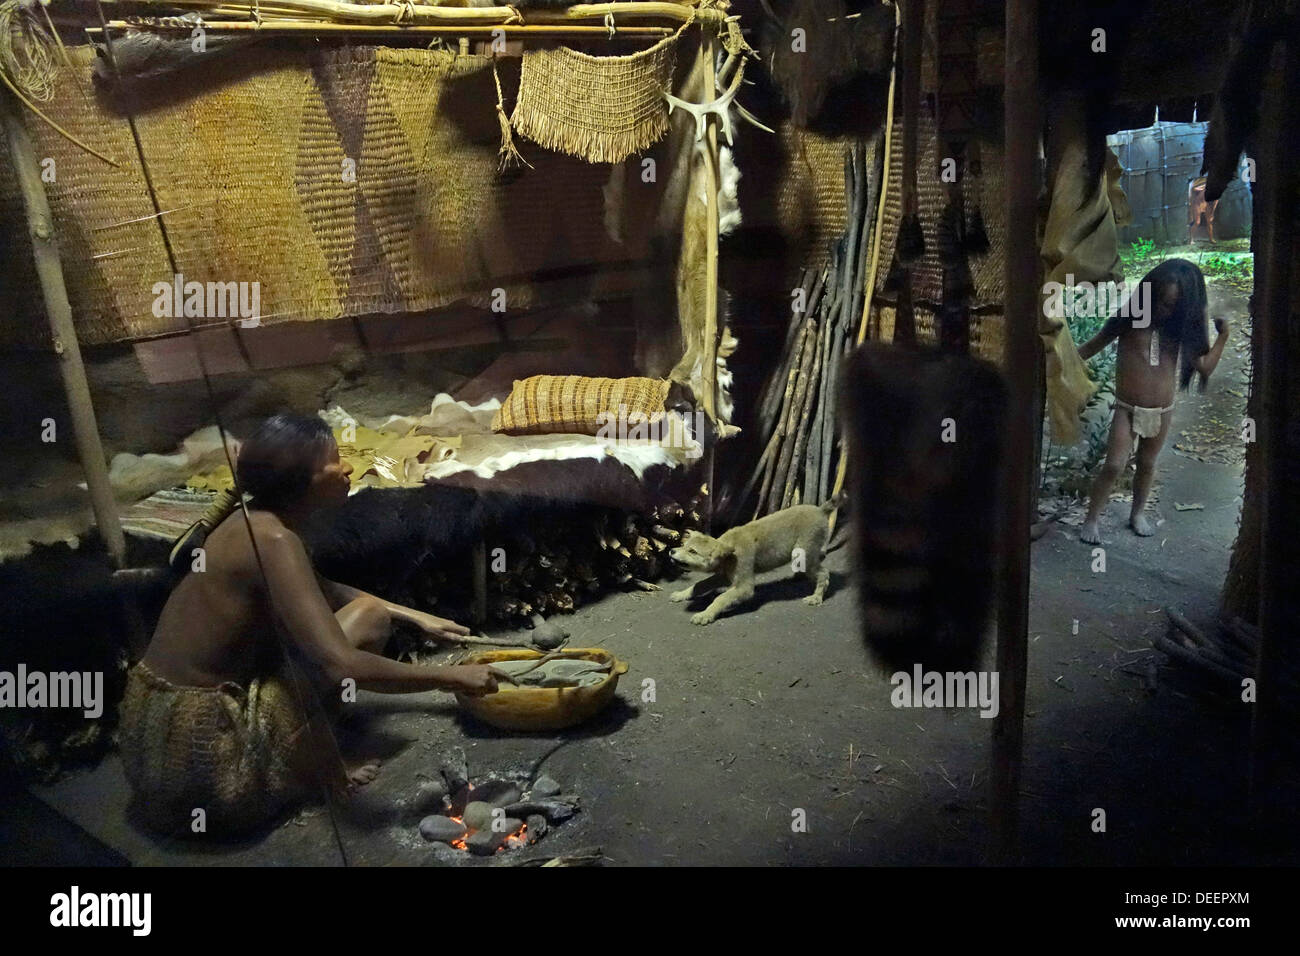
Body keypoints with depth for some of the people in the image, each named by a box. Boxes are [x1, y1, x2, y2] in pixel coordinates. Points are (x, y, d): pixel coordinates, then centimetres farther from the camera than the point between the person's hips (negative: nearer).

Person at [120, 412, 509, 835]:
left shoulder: (252, 522, 7)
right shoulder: (273, 539, -21)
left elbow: (323, 592, 27)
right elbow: (343, 667, -30)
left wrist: (414, 615, 24)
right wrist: (451, 677, -19)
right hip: (199, 748, -9)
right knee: (368, 617, -7)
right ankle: (321, 770, 4)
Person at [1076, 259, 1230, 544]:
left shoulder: (1182, 328, -4)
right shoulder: (1130, 319, -12)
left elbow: (1205, 368, -5)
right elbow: (1094, 345, -2)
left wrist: (1223, 337, -12)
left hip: (1162, 411, 3)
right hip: (1127, 409, -3)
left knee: (1147, 464, 17)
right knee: (1114, 466, -8)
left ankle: (1138, 513, 35)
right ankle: (1091, 520, 5)